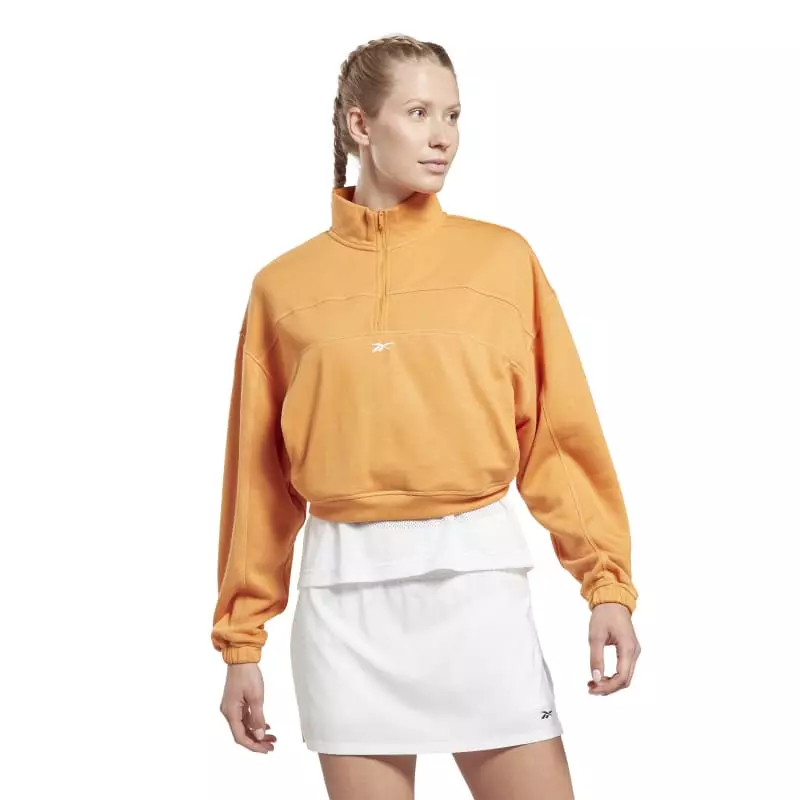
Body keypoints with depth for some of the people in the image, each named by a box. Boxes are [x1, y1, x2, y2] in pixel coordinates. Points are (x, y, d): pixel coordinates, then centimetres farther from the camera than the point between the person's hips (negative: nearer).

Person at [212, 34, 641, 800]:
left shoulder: (503, 257, 5)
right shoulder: (284, 284, 6)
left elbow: (560, 432, 2)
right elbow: (258, 470, 7)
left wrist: (608, 580, -8)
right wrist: (242, 637, 6)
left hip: (475, 572, 0)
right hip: (343, 586, 1)